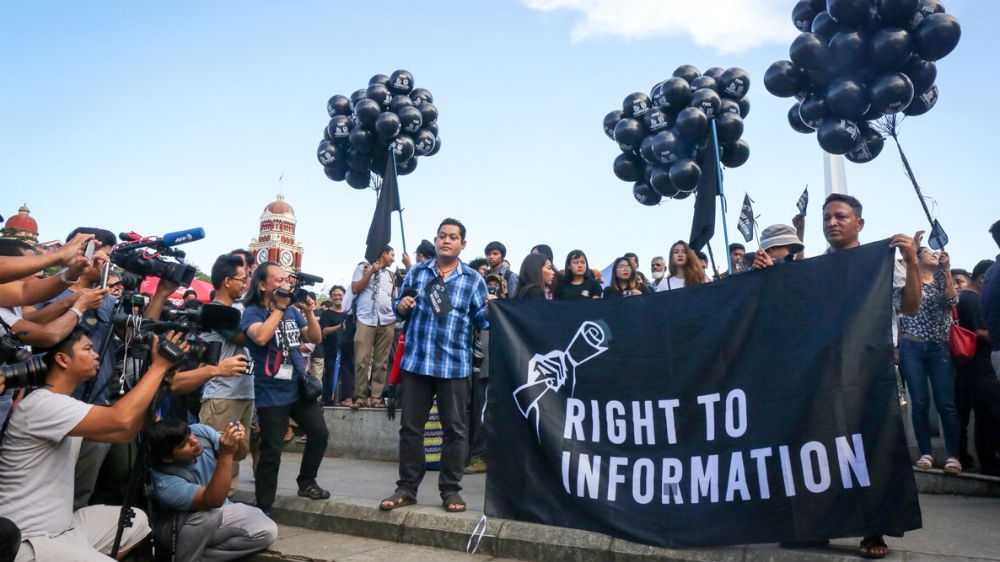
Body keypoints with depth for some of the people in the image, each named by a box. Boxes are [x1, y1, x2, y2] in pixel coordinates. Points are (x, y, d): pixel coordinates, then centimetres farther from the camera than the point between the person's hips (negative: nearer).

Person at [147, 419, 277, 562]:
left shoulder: (200, 431, -20)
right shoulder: (164, 483, -33)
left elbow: (240, 455, -8)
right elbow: (214, 500, -41)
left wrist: (240, 441, -32)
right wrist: (226, 454, -49)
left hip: (217, 513, 5)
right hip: (176, 530, -5)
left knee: (267, 531, -17)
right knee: (208, 515, -38)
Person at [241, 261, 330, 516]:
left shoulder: (293, 310, 9)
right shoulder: (252, 312, -7)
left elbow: (315, 338, 9)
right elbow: (260, 337, -28)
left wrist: (309, 312, -7)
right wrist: (280, 307, -20)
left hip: (300, 387, 6)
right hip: (271, 395, -5)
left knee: (319, 433, 5)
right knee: (271, 452, -1)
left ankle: (306, 482, 27)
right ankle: (264, 510, 11)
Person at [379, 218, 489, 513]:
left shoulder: (473, 279, 3)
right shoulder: (417, 272, 9)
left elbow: (481, 321, 2)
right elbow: (400, 309, 14)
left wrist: (491, 309, -19)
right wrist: (402, 306, -8)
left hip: (455, 365, -1)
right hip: (416, 361, 2)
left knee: (454, 428, 5)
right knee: (410, 426, 8)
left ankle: (451, 490, 17)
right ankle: (407, 487, 20)